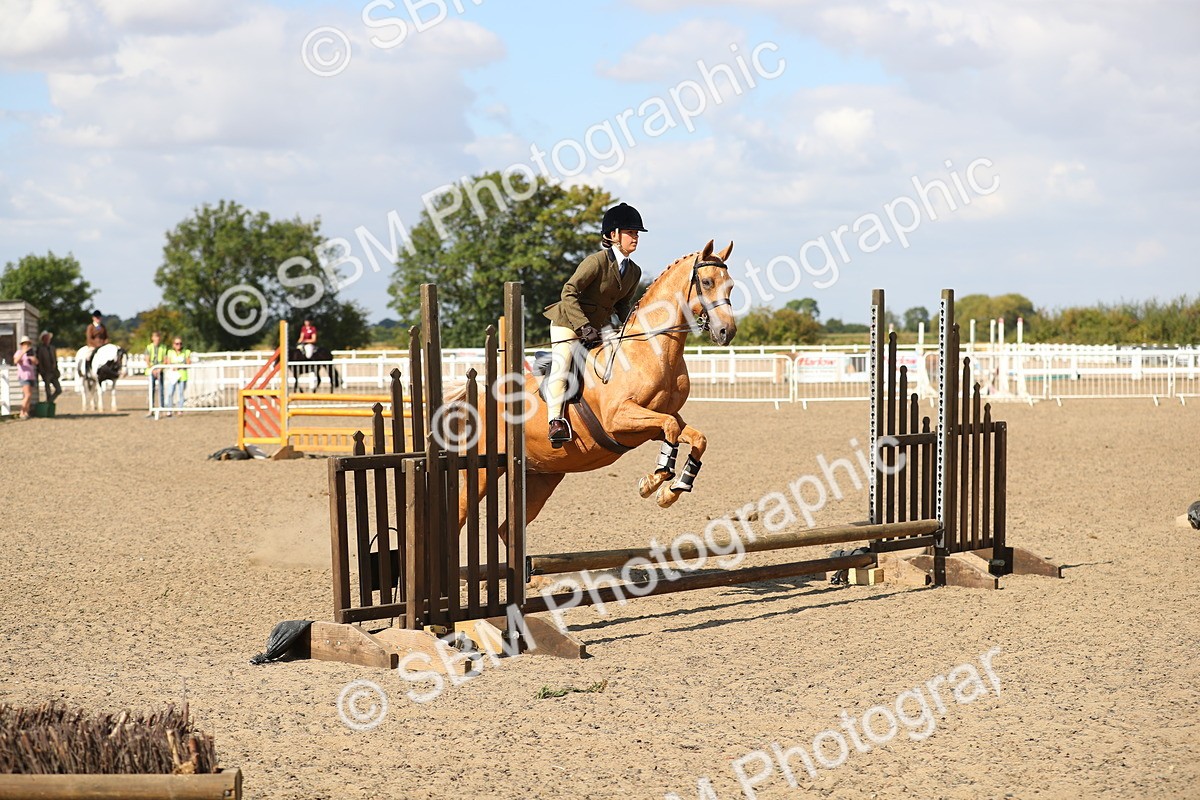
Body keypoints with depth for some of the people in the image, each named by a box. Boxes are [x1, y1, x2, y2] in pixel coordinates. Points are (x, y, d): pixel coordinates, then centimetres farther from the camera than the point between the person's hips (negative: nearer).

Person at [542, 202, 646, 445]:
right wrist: (584, 326, -30)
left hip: (599, 327, 8)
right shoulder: (597, 261, -18)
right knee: (562, 363, -23)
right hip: (568, 323, -8)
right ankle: (556, 420, -29)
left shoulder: (634, 271, 4)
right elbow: (569, 293, -23)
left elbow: (622, 305, 16)